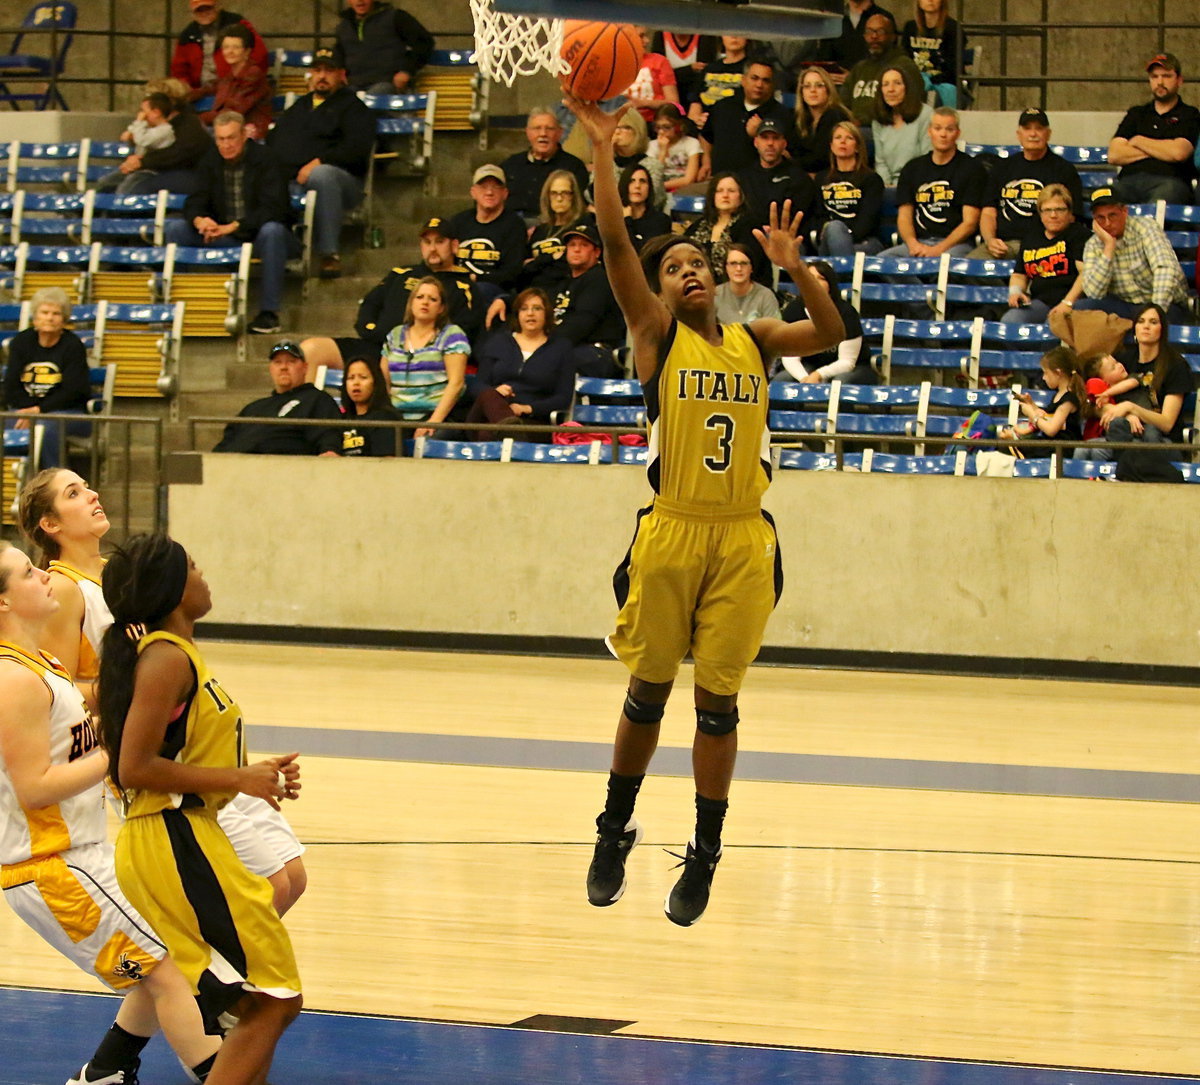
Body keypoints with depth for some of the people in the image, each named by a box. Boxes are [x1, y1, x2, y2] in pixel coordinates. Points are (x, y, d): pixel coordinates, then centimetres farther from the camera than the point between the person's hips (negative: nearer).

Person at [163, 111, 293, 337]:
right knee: (175, 229, -11)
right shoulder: (211, 162, 5)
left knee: (272, 231, -40)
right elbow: (195, 202, 1)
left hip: (257, 235, -5)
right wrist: (200, 221, -26)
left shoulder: (264, 159, -12)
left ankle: (269, 312, -35)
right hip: (223, 236, 5)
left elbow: (273, 208, -22)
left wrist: (233, 227, -33)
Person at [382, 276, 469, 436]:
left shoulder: (452, 335, 4)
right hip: (398, 419, 4)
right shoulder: (395, 336, 19)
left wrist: (434, 421, -17)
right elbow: (383, 383, 18)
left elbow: (456, 383, -6)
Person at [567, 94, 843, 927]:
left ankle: (705, 854, 12)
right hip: (671, 533, -2)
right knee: (648, 692, 6)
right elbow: (616, 241, -7)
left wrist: (795, 266, -8)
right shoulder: (656, 333, 3)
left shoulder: (754, 342, 13)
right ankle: (616, 831, 23)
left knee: (718, 702, 4)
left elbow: (830, 333, 2)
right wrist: (602, 150, -12)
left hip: (743, 539, 2)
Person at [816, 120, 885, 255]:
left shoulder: (871, 179, 12)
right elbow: (819, 215, 12)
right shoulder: (822, 179, 24)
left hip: (864, 242, -2)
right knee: (834, 226, -37)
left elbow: (868, 219, -2)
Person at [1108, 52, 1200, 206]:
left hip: (1168, 180, -3)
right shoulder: (1136, 114, 28)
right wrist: (1159, 150, 6)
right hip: (1129, 181, 3)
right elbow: (1113, 156, 14)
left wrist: (1139, 141, 11)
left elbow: (1178, 153, -3)